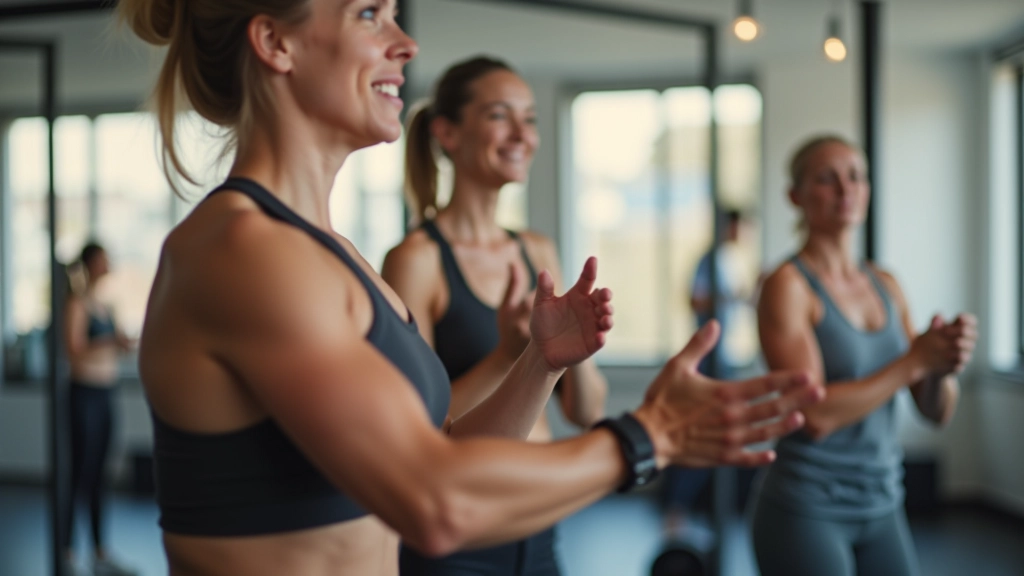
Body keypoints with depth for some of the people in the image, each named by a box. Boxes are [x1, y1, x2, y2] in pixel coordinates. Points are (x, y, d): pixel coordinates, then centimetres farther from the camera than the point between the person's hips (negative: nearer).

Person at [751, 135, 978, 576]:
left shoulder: (885, 286, 7)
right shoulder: (788, 285, -10)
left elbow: (937, 411, 6)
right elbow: (815, 416, -20)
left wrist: (945, 364, -14)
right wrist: (914, 360, -18)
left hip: (882, 507, 6)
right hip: (805, 511, -6)